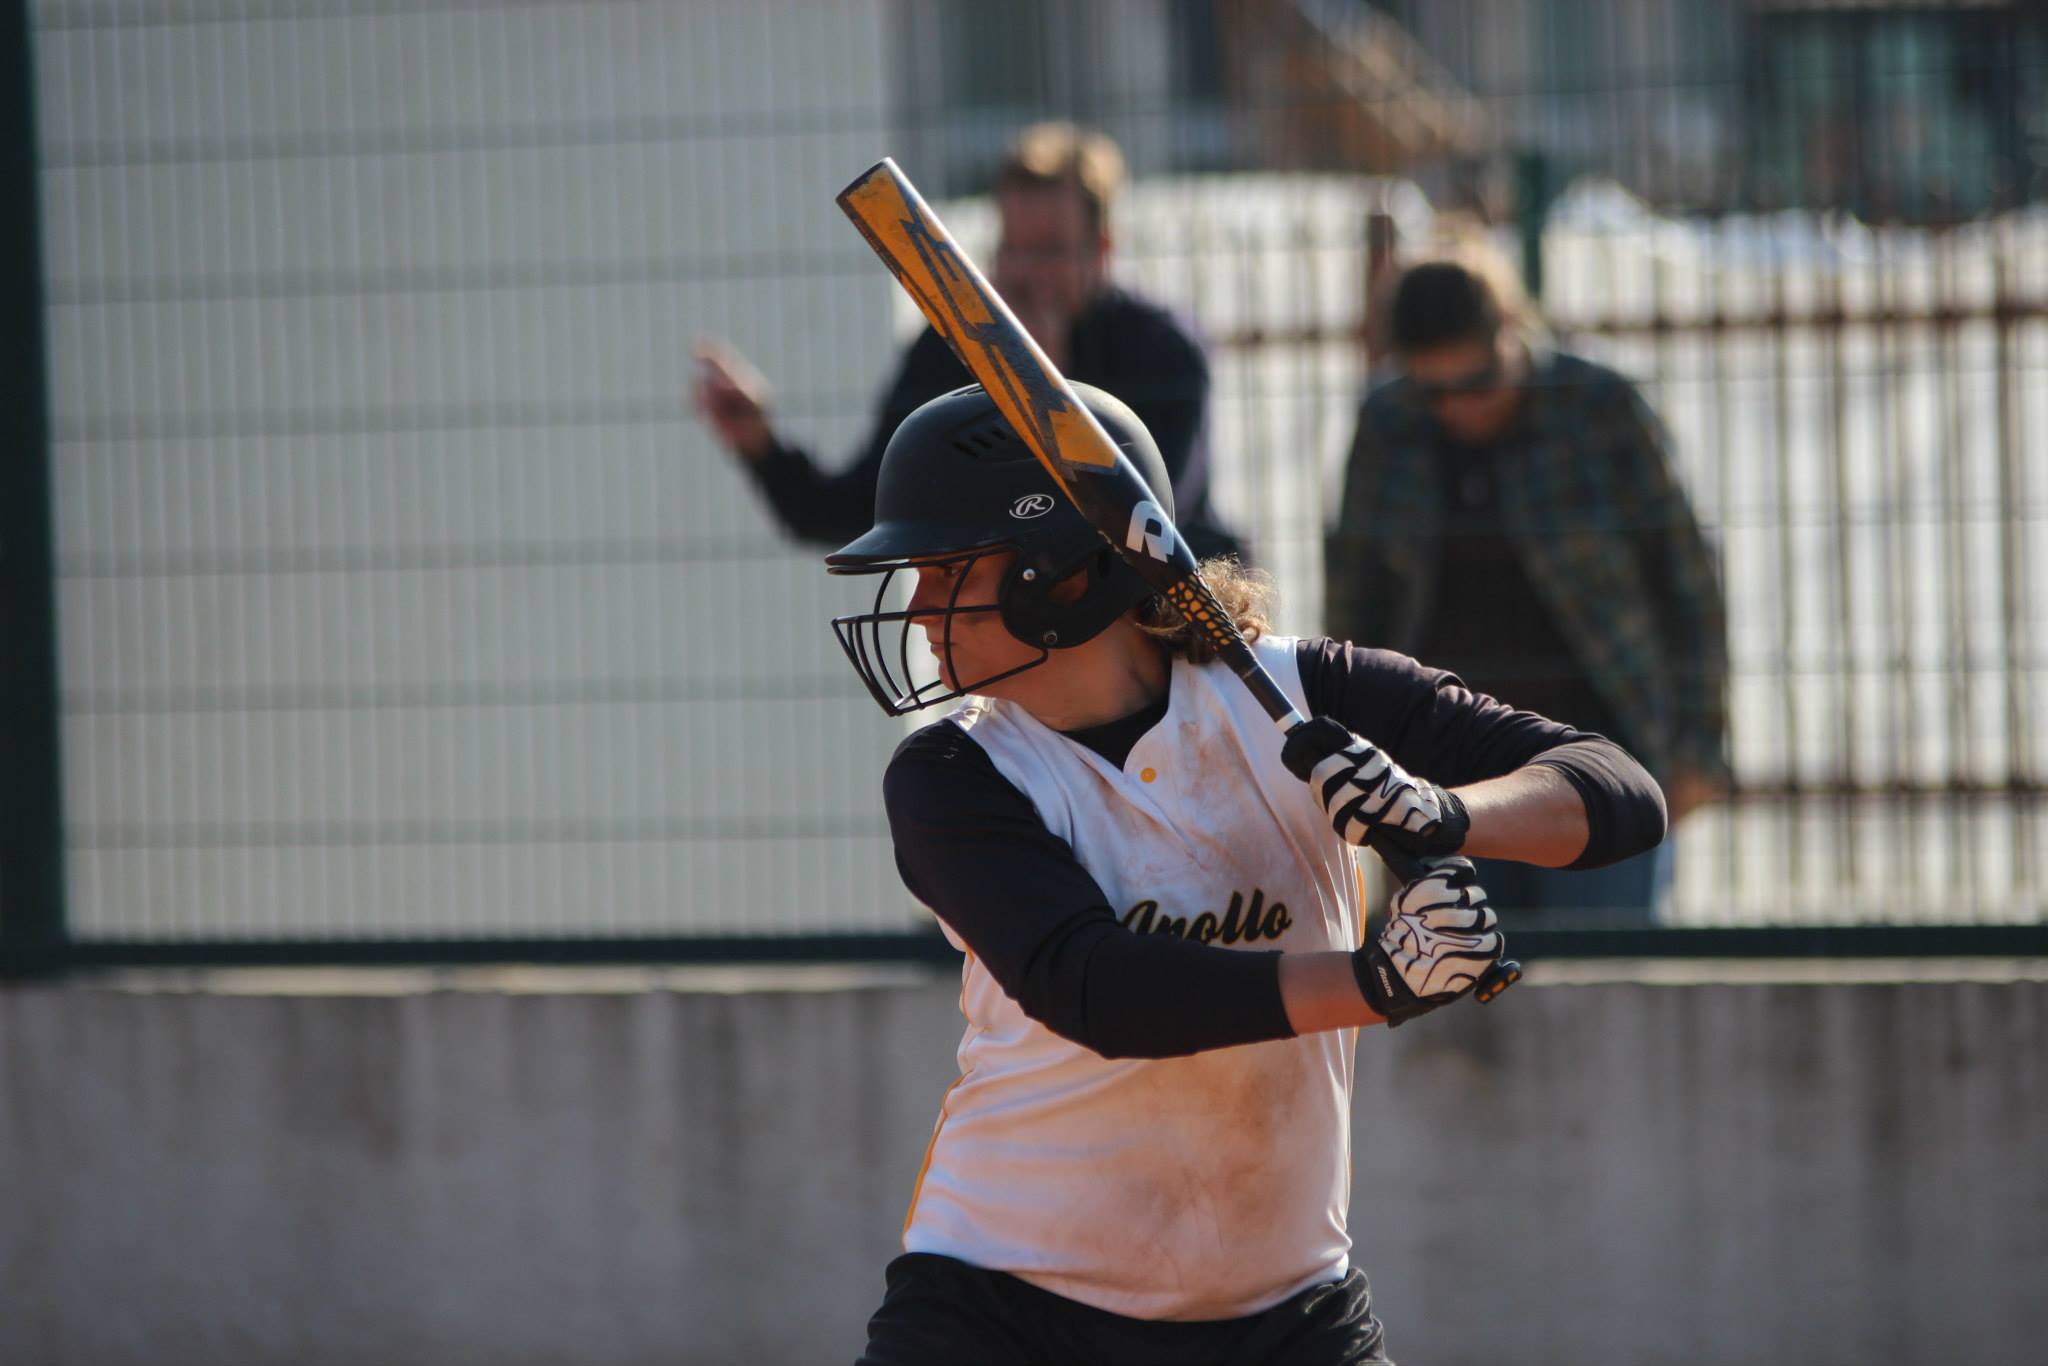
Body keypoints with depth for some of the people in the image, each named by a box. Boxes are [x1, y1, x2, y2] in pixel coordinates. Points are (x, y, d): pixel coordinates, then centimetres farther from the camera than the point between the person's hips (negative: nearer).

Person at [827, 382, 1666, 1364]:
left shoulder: (1295, 701, -5)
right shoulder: (951, 778, -8)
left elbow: (1622, 797, -9)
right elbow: (1093, 993, -25)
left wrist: (1444, 814, -30)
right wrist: (1377, 982, -37)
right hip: (1001, 1287, -1)